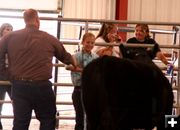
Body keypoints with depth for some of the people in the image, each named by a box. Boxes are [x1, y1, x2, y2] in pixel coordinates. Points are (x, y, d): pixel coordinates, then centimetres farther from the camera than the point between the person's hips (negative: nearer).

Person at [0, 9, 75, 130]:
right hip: (42, 86, -2)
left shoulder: (10, 37, 2)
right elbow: (65, 56, 15)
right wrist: (74, 65, 35)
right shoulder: (49, 39, 1)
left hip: (19, 86, 2)